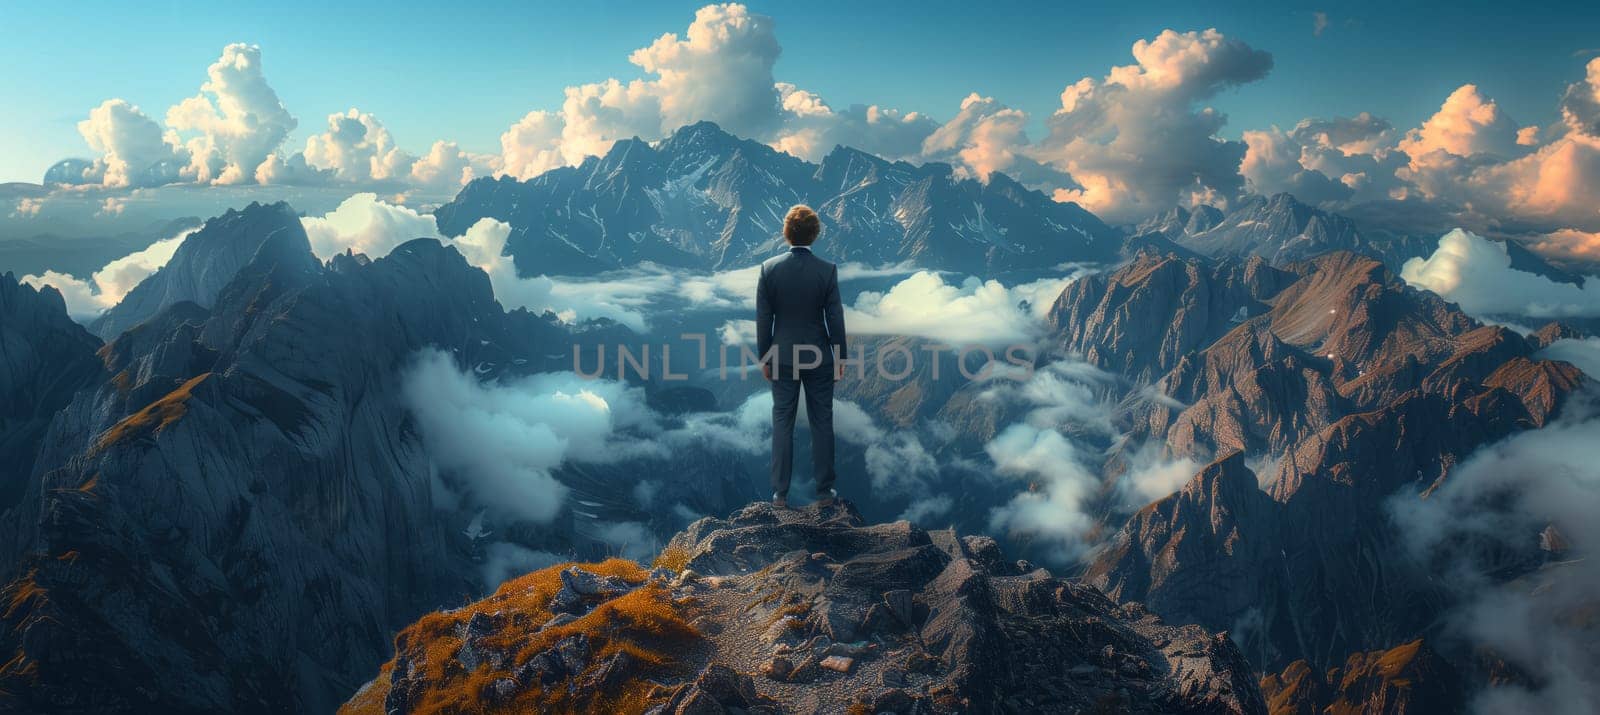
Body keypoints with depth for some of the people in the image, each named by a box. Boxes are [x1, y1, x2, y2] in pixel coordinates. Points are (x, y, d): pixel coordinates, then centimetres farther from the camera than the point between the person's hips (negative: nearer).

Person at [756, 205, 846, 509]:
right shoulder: (827, 270, -11)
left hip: (783, 358, 1)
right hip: (819, 358, -1)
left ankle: (780, 493, 13)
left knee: (782, 424, 9)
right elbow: (835, 318, -8)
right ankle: (824, 491, 17)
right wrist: (840, 358, 3)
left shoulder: (769, 268, -7)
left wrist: (764, 357, 6)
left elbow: (763, 318, -4)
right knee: (822, 424, 10)